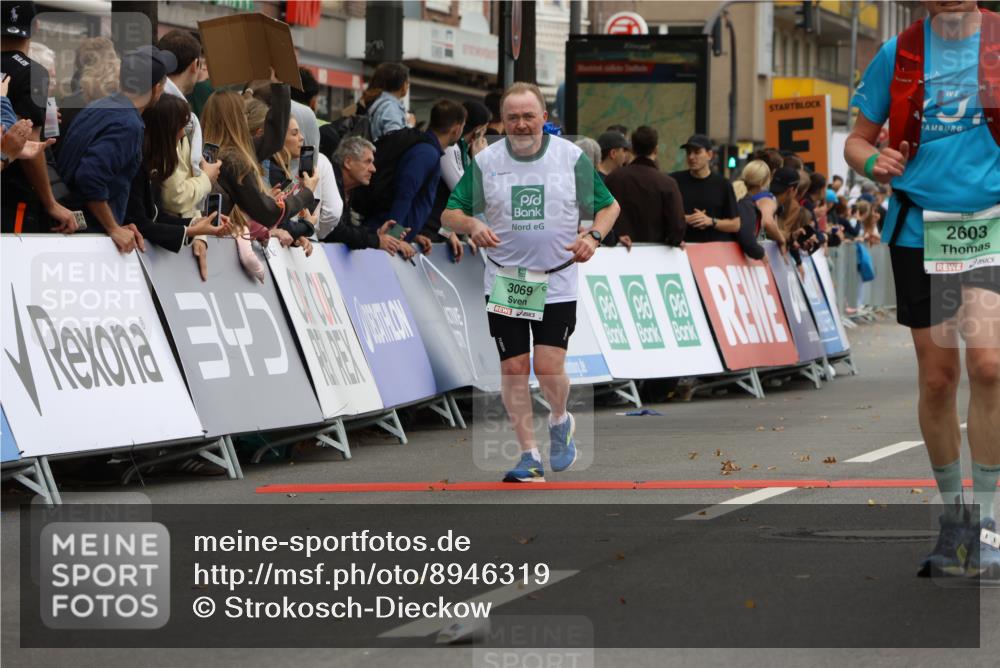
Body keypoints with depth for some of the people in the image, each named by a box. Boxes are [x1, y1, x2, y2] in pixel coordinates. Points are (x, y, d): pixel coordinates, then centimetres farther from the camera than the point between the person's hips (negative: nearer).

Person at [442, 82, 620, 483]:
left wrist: (594, 236, -12)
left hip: (557, 282, -1)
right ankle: (530, 457, 12)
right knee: (513, 369, 1)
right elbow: (450, 212, 5)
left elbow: (608, 205, 8)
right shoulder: (485, 162, 0)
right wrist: (471, 225, -18)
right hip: (504, 281, 2)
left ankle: (560, 421, 23)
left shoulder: (572, 157, -2)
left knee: (549, 368, -10)